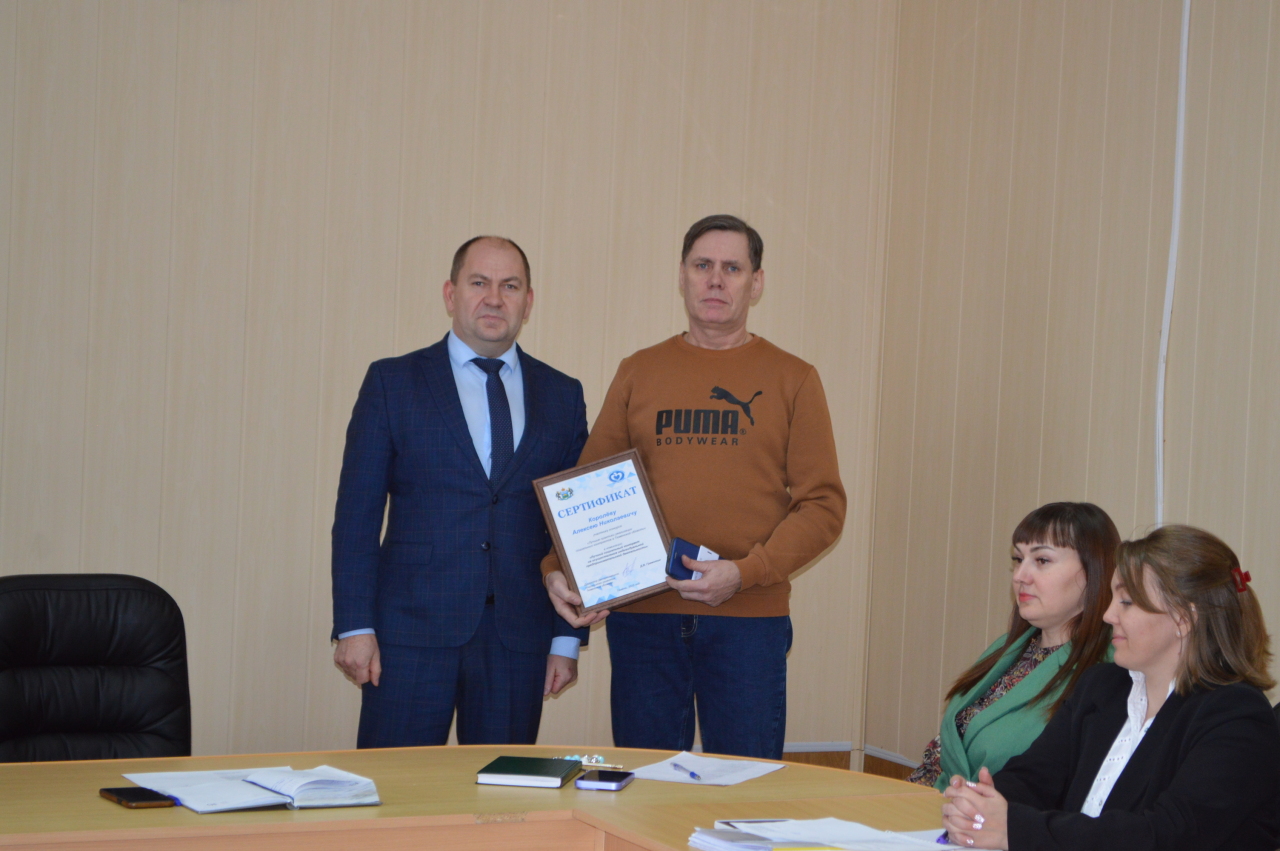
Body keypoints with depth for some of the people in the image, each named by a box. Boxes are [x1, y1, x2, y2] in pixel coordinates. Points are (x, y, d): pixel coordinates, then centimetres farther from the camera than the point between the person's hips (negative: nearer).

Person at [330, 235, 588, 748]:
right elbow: (356, 514, 1)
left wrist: (568, 638, 4)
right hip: (411, 630, -2)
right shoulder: (393, 383, 5)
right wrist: (354, 627, -7)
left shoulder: (562, 396, 11)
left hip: (519, 639, 2)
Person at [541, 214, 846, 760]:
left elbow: (823, 505, 0)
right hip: (642, 616, 2)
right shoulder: (638, 373, 11)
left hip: (748, 618, -1)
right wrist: (557, 568, -7)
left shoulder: (792, 380, 5)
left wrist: (745, 572, -14)